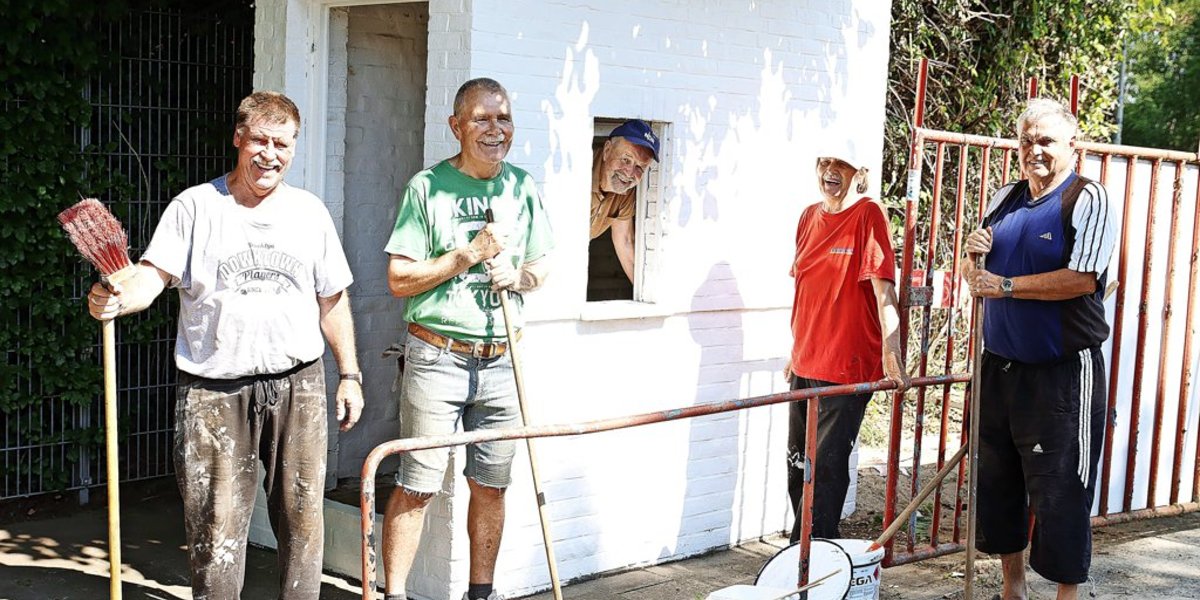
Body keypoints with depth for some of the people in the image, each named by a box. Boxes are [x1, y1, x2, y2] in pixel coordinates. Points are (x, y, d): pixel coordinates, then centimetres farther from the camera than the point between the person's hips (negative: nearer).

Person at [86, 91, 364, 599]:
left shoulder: (309, 212, 11)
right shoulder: (195, 206, 2)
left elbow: (332, 300, 15)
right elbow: (153, 274, -9)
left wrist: (349, 374, 12)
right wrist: (117, 298, -31)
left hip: (297, 383, 3)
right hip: (214, 387, -2)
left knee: (302, 514, 7)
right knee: (216, 521, 0)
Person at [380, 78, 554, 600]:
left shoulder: (524, 188, 8)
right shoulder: (428, 186, -5)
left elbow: (542, 265, 16)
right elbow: (400, 279, -8)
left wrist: (518, 275, -6)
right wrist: (469, 255, -15)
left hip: (501, 361, 4)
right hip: (437, 357, -4)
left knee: (491, 485, 12)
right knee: (416, 487, -1)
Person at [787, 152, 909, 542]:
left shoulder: (868, 214, -11)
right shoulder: (810, 216, 10)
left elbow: (883, 288, -19)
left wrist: (891, 354, -27)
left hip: (847, 367, -8)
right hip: (806, 365, 8)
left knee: (826, 469, -3)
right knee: (799, 465, 17)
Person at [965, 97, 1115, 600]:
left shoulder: (1088, 199, -8)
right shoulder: (1005, 198, 12)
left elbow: (1082, 279, -20)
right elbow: (977, 280, 19)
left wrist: (1006, 285, -18)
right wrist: (973, 256, -4)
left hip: (1062, 373, -7)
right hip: (999, 365, 7)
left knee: (1060, 491, -2)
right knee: (995, 480, 14)